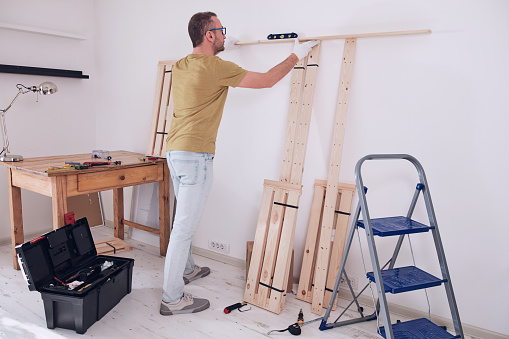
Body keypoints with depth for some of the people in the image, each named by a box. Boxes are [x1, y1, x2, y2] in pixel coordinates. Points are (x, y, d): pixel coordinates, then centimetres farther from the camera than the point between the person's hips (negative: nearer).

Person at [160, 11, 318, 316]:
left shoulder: (179, 67, 11)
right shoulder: (217, 67, -13)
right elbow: (267, 80, -6)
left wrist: (220, 50, 44)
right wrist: (296, 56, 9)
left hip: (175, 151, 10)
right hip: (195, 155, -10)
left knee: (185, 219, 23)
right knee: (185, 226, -4)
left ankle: (186, 269, 41)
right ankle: (173, 299, 7)